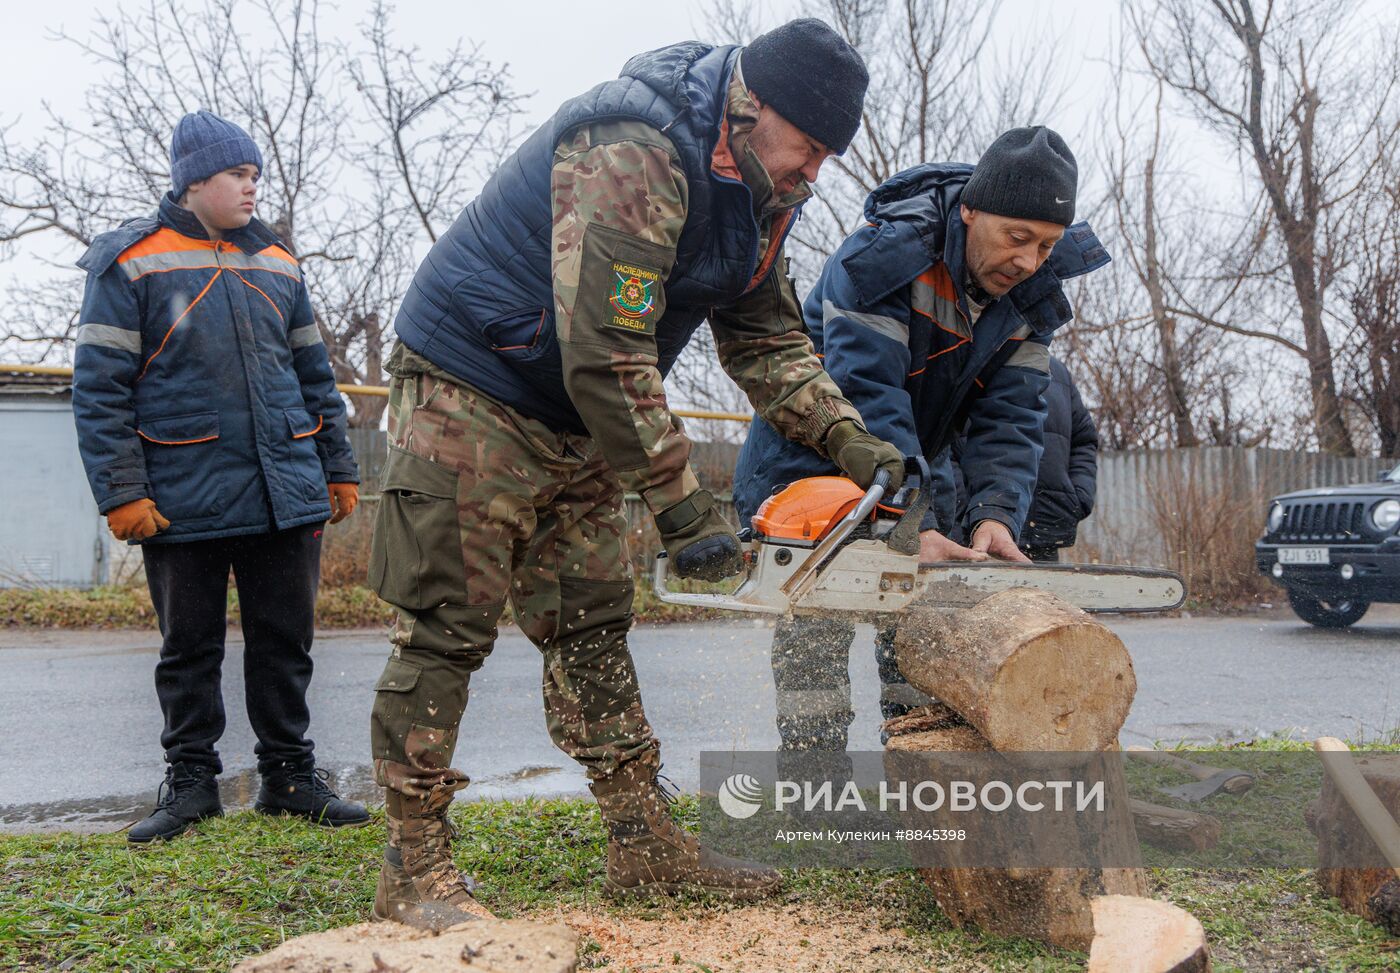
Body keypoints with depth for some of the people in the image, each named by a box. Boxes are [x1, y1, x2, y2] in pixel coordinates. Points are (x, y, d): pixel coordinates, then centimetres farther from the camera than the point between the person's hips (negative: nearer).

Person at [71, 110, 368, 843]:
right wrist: (122, 493, -11)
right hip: (184, 502, -4)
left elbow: (315, 377, 18)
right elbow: (99, 388, -4)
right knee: (189, 648, 9)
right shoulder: (132, 262, -1)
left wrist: (339, 471, 14)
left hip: (285, 498, 4)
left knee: (285, 642, 9)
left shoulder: (276, 265, 14)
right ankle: (190, 779, 22)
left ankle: (290, 775, 20)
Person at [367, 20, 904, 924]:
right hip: (472, 393, -9)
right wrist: (685, 505, -25)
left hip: (574, 423, 9)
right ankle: (414, 866, 5)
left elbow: (767, 338, 7)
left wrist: (848, 440, -7)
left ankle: (646, 845, 14)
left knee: (592, 622, 8)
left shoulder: (756, 187, 4)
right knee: (449, 629, -6)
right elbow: (606, 355, -30)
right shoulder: (634, 154, -27)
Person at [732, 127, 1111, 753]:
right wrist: (914, 529, -42)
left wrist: (996, 515, -30)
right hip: (809, 462, -6)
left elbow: (1009, 416, -13)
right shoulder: (883, 256, -29)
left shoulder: (1033, 293, -8)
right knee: (818, 629, -15)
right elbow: (867, 400, -35)